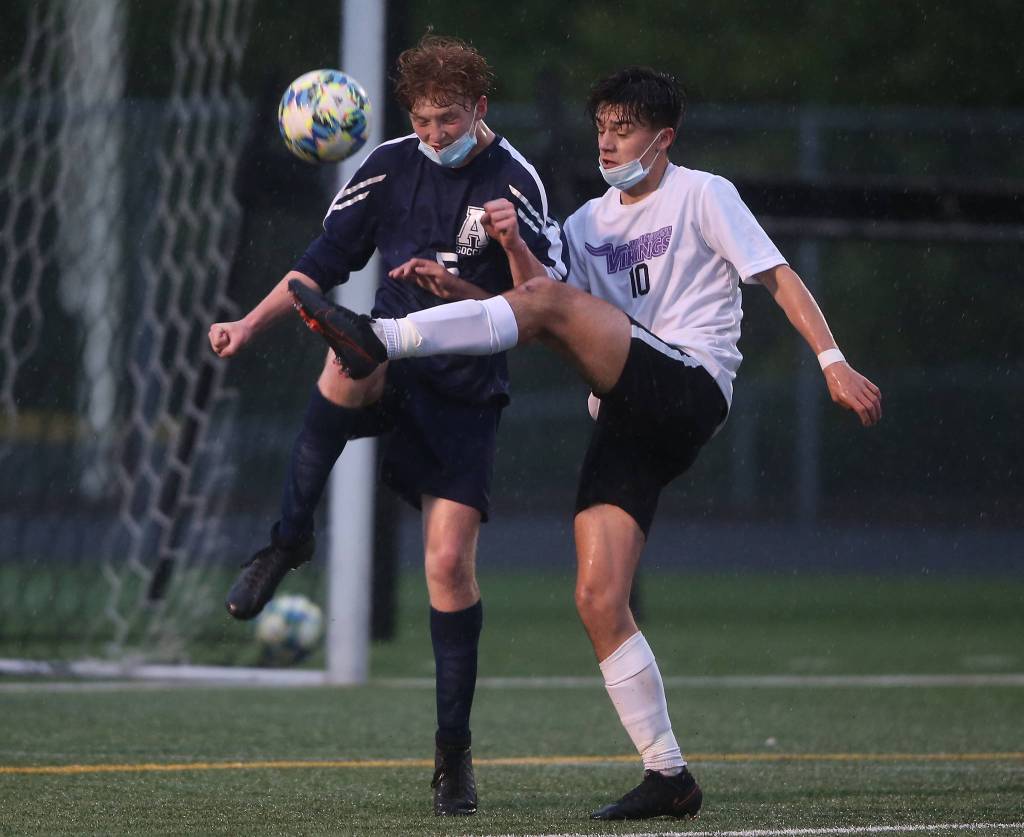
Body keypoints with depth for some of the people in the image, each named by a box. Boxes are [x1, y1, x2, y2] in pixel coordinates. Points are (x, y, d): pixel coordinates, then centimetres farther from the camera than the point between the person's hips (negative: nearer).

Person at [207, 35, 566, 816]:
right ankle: (290, 538, -24)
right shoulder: (391, 166, 4)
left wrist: (464, 289, -22)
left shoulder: (514, 183, -7)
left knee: (450, 561, -10)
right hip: (393, 365, 2)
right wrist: (251, 325, 2)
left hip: (466, 392, -2)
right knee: (350, 359, -36)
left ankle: (454, 751, 1)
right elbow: (326, 260, 12)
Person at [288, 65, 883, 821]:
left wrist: (833, 364, -7)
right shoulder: (593, 222, 24)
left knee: (553, 304, -27)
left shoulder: (702, 195, 8)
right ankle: (668, 778, -3)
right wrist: (516, 248, -10)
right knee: (599, 602, -6)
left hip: (692, 386, -7)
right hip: (628, 420, 7)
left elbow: (779, 278, 2)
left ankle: (380, 338, -38)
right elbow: (545, 284, 9)